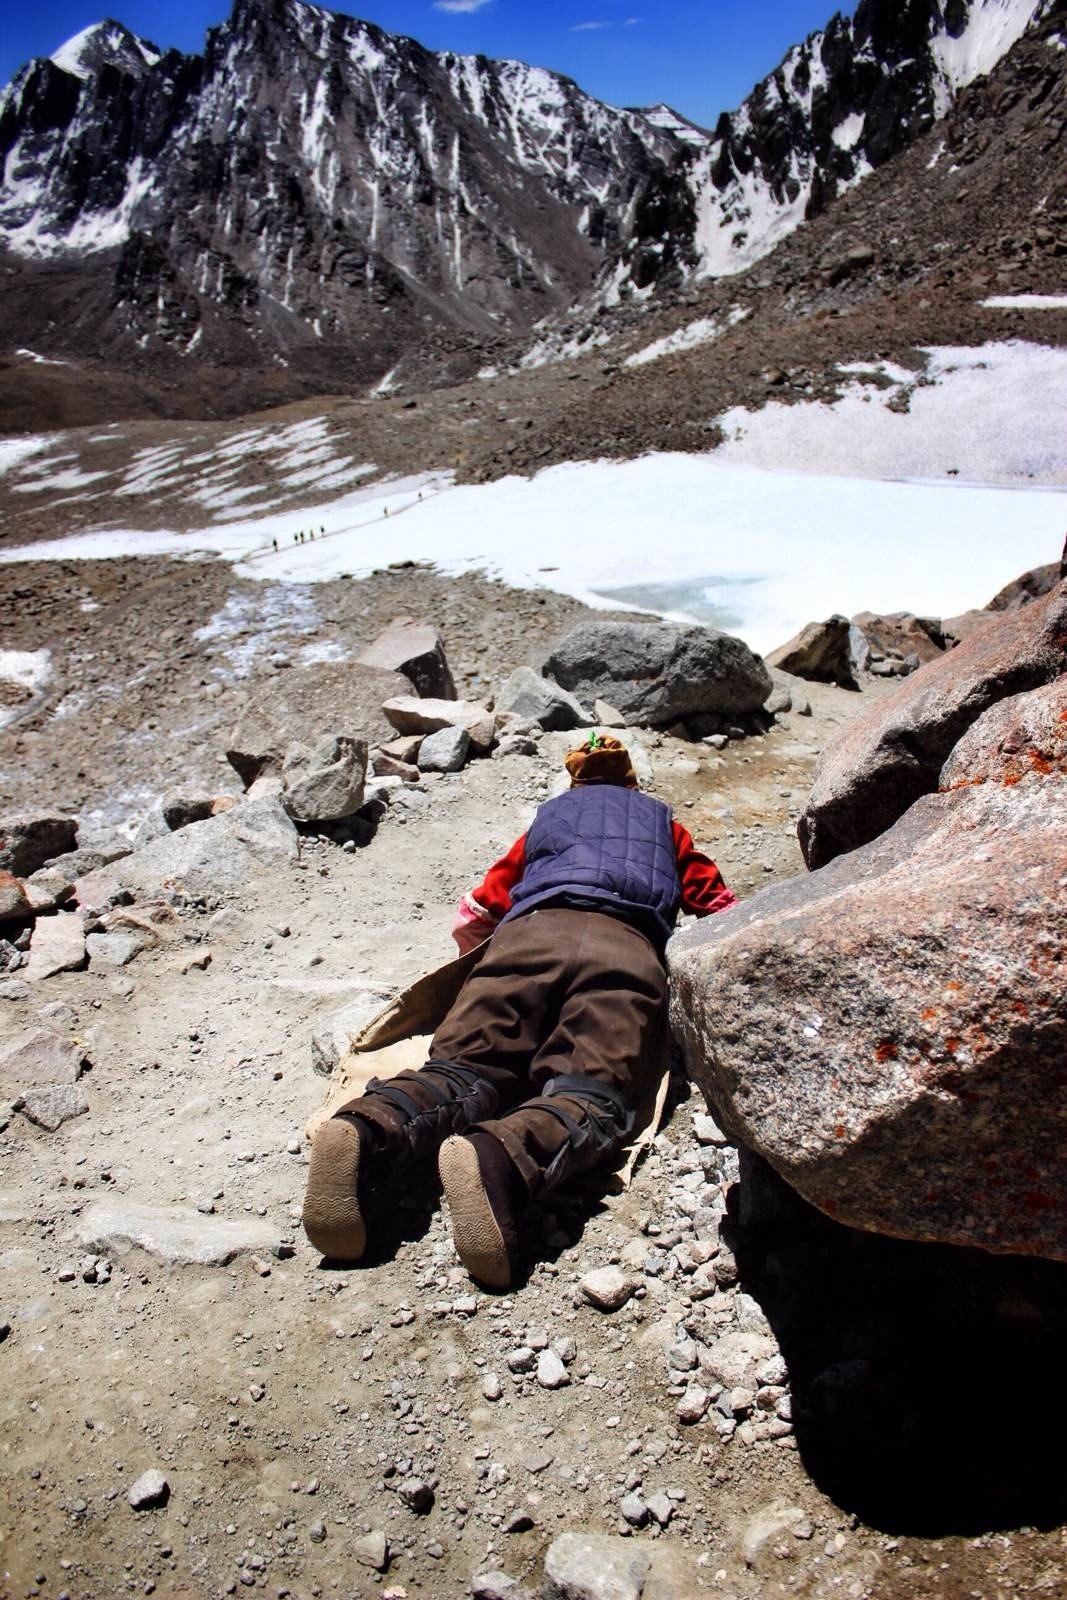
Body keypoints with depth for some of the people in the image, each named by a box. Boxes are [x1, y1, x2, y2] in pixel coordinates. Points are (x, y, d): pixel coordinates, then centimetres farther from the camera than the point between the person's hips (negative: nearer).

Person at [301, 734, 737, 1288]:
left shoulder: (550, 813, 39)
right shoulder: (661, 819, 38)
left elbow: (472, 920, 35)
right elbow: (722, 910, 34)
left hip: (530, 930, 2)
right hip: (626, 945, -2)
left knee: (466, 1066, -12)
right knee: (591, 1092, -21)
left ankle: (366, 1132, -43)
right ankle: (500, 1157, -53)